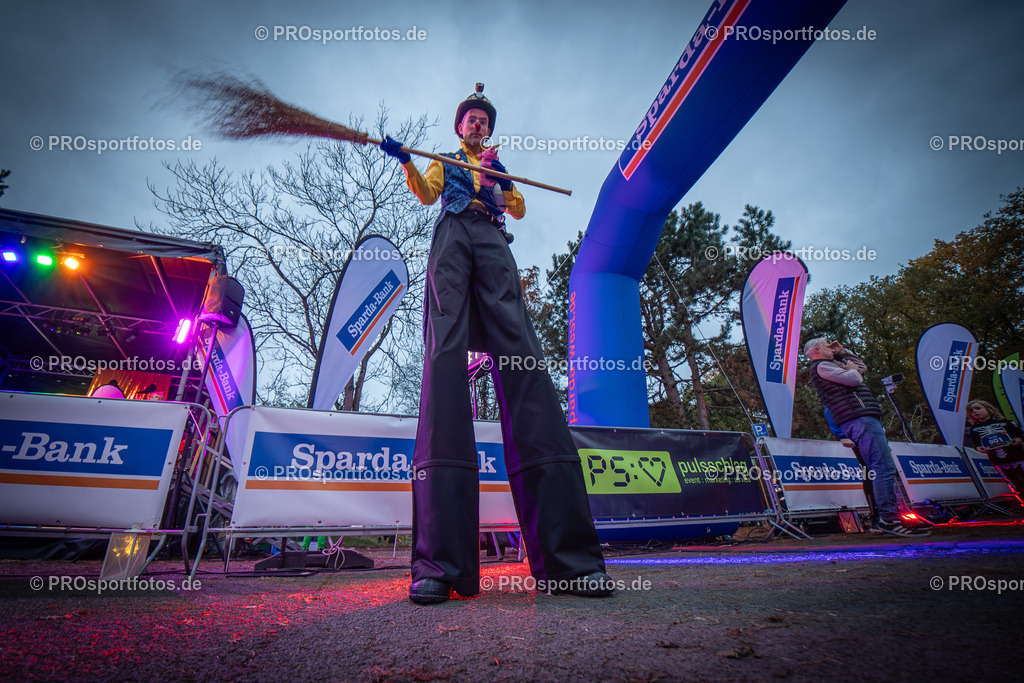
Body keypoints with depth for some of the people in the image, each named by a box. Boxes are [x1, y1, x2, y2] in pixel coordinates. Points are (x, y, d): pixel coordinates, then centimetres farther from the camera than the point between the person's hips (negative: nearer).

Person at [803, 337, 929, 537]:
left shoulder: (829, 366, 28)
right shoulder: (821, 366, -4)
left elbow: (862, 367, 38)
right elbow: (854, 379, -14)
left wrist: (844, 353, 28)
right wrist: (851, 368, 7)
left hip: (866, 420, 11)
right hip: (859, 419, -11)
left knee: (881, 469, 8)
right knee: (884, 467, -16)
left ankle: (888, 519, 10)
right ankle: (889, 519, -17)